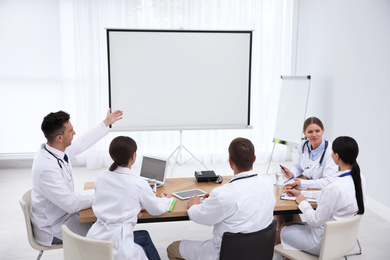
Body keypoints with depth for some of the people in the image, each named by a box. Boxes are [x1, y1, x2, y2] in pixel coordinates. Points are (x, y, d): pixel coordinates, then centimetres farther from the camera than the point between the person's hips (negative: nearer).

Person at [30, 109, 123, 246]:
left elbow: (82, 142, 12)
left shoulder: (58, 148, -7)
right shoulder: (46, 168, -34)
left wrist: (106, 122, 20)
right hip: (52, 229, -9)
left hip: (66, 211, 9)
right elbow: (71, 204, -28)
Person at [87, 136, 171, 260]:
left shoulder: (101, 178, 2)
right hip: (116, 247, -6)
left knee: (144, 235, 28)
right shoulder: (139, 184, -12)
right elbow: (156, 209, 4)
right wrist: (165, 199, 26)